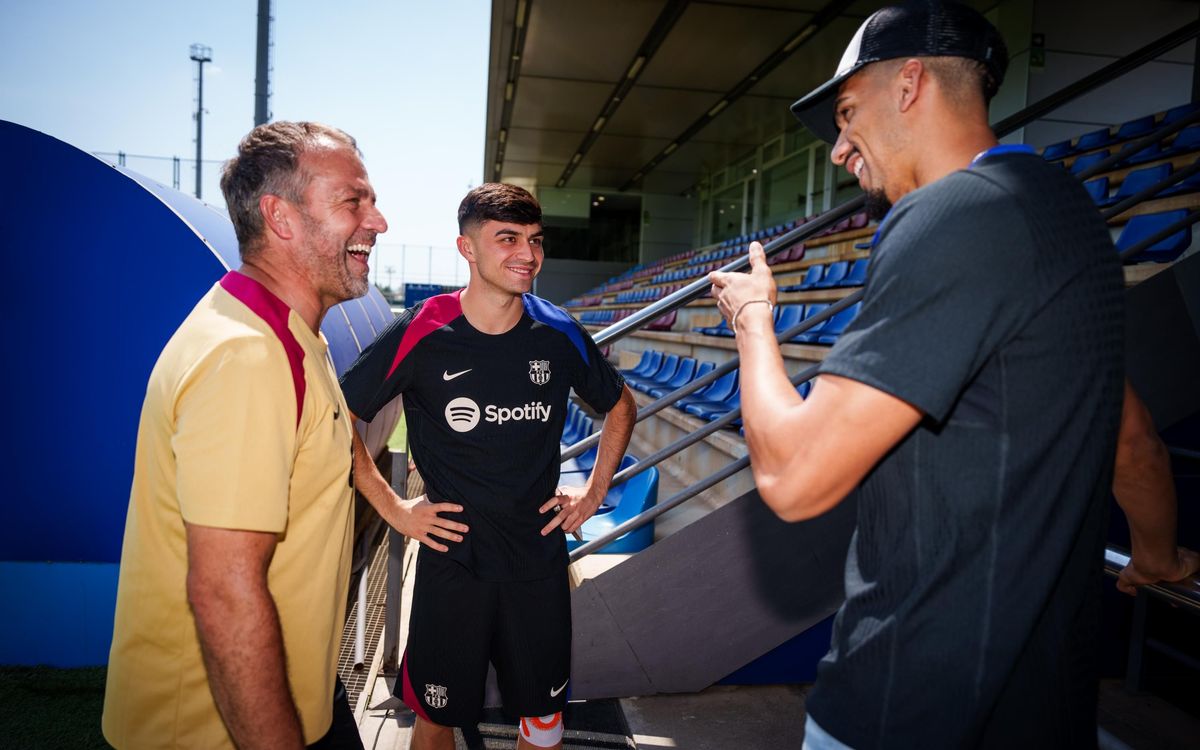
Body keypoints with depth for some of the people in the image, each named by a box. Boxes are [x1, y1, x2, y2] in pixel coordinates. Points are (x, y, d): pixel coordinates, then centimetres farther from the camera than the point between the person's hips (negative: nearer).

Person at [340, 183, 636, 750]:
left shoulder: (560, 335, -4)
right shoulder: (421, 333, -12)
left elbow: (620, 406, 13)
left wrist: (595, 491, 6)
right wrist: (392, 507, -7)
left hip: (539, 560, 2)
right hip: (450, 563, -2)